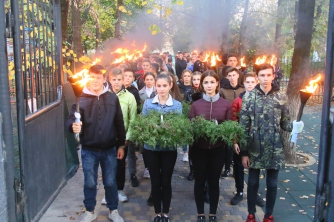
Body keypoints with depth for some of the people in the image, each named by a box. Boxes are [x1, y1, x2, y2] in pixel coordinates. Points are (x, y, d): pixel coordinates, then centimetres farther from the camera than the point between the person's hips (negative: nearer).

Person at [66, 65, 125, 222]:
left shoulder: (113, 98, -1)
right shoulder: (81, 99, -5)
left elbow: (119, 124, 4)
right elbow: (70, 119, -9)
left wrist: (121, 145, 4)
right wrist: (73, 126, -33)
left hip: (110, 149, 1)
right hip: (89, 150, -1)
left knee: (110, 182, 13)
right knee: (90, 183, 12)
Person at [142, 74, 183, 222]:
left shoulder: (177, 105, -2)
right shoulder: (148, 103, 0)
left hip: (169, 148, 0)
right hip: (151, 147, 1)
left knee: (166, 181, 10)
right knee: (155, 181, 11)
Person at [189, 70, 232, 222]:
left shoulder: (226, 105, -1)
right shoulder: (195, 105, 0)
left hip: (217, 148, 0)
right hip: (199, 148, 0)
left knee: (214, 181, 10)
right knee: (200, 181, 9)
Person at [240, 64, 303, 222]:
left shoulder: (281, 97, 0)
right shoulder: (249, 97, -4)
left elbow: (284, 123, 5)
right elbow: (243, 126, -4)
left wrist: (295, 126, -19)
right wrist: (243, 152, -6)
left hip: (274, 148, 1)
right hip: (254, 148, -1)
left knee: (272, 184, 12)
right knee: (253, 183, 12)